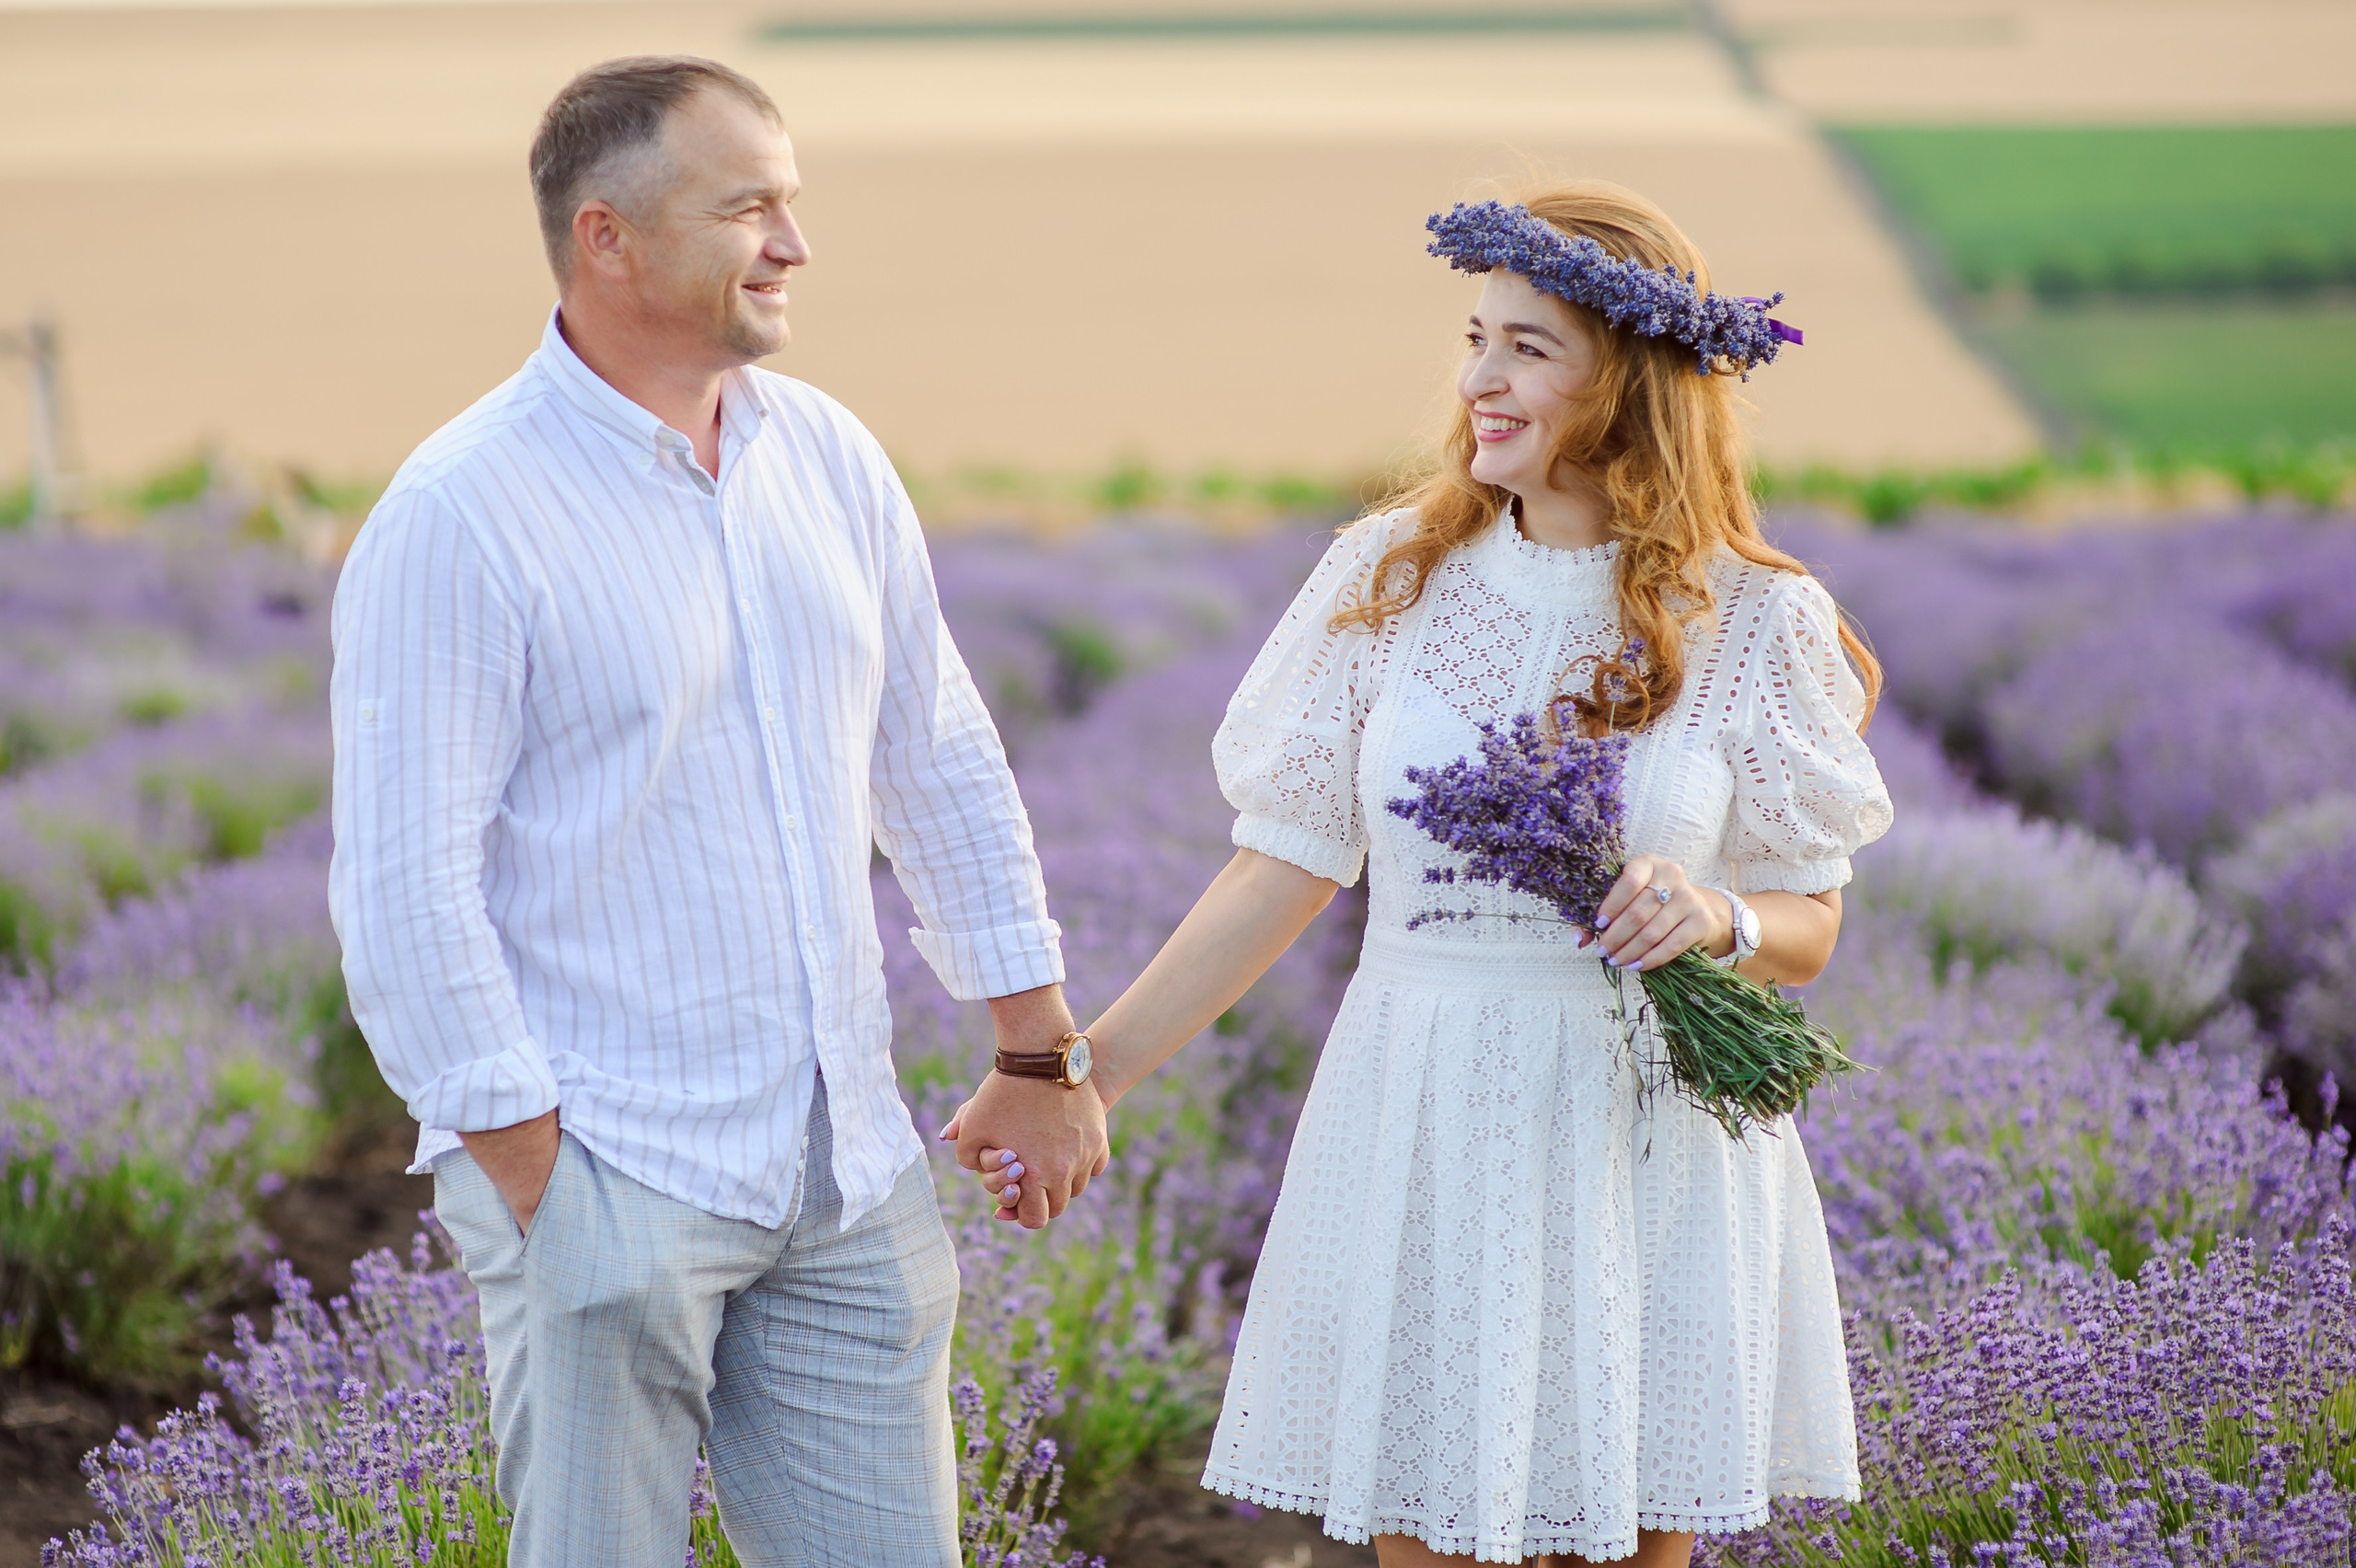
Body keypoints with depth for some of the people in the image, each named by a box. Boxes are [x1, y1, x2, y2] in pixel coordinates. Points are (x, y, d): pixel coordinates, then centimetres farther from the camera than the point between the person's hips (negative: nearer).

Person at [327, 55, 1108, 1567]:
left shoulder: (829, 456, 8)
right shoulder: (460, 517, -12)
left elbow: (942, 764, 17)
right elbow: (405, 886, -14)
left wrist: (1040, 1049, 17)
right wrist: (532, 1180, -15)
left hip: (849, 1165, 6)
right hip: (604, 1171, -6)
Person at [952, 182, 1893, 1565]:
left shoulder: (1754, 620, -1)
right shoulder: (1392, 579, 1)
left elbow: (1809, 928, 5)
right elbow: (1283, 871, 3)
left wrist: (1715, 917, -18)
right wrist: (1081, 1078, -1)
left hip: (1651, 1146, 0)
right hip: (1423, 1139, 1)